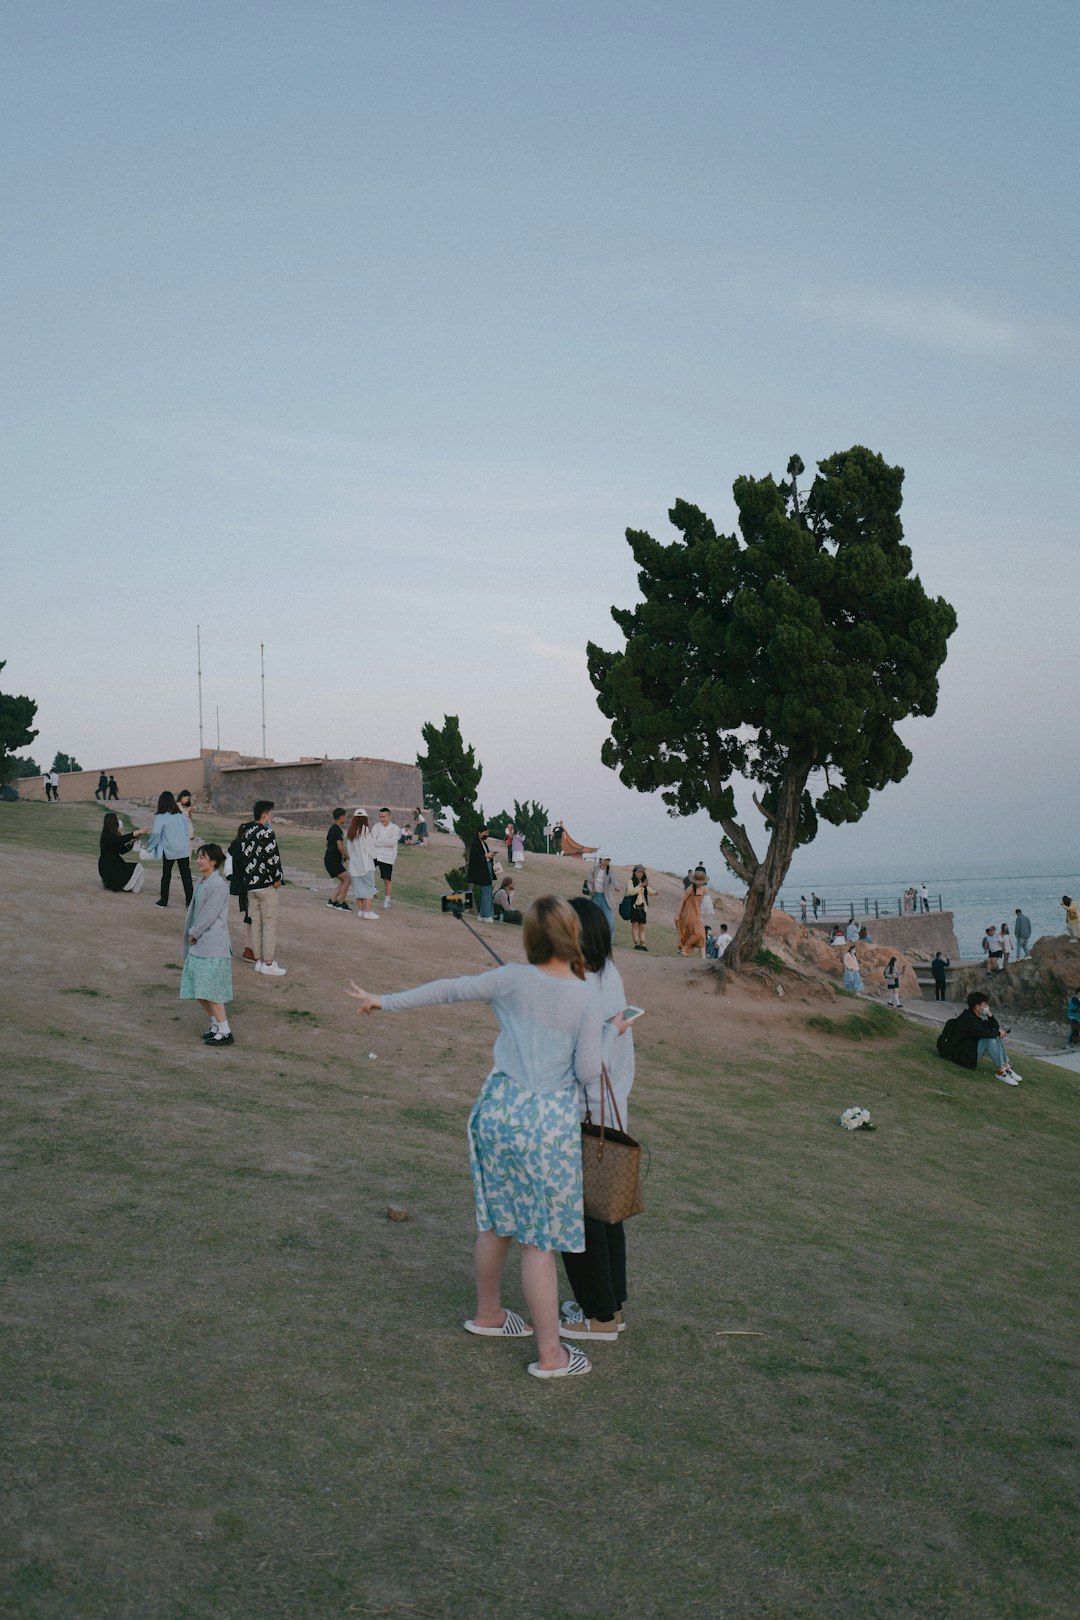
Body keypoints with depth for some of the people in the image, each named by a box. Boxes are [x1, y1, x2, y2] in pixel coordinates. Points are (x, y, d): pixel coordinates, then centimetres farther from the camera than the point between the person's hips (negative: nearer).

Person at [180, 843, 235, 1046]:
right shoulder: (201, 883, 11)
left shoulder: (218, 885, -16)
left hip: (213, 946, -9)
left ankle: (225, 1032, -1)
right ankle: (216, 1024, 24)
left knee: (209, 991, -9)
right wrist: (192, 934, 7)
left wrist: (194, 933, -8)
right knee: (198, 991, 11)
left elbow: (210, 915, -17)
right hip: (199, 944, 9)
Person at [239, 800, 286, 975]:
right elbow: (272, 858, -21)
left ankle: (259, 960, 19)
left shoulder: (245, 834, 10)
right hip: (266, 884, -8)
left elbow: (243, 856, 12)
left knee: (256, 922, 13)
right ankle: (268, 964, 0)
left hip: (250, 884, 8)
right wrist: (277, 879, -9)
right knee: (270, 923, -2)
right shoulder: (267, 833, -16)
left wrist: (248, 876, 15)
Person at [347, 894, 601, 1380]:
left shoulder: (513, 979, -2)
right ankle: (550, 1355, 14)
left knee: (497, 1221, 21)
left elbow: (447, 990, 5)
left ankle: (488, 1315, 41)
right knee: (540, 1240, 5)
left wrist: (385, 1002, 17)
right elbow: (588, 1073, -9)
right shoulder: (585, 997, -10)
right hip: (549, 1120, -4)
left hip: (499, 1107, 4)